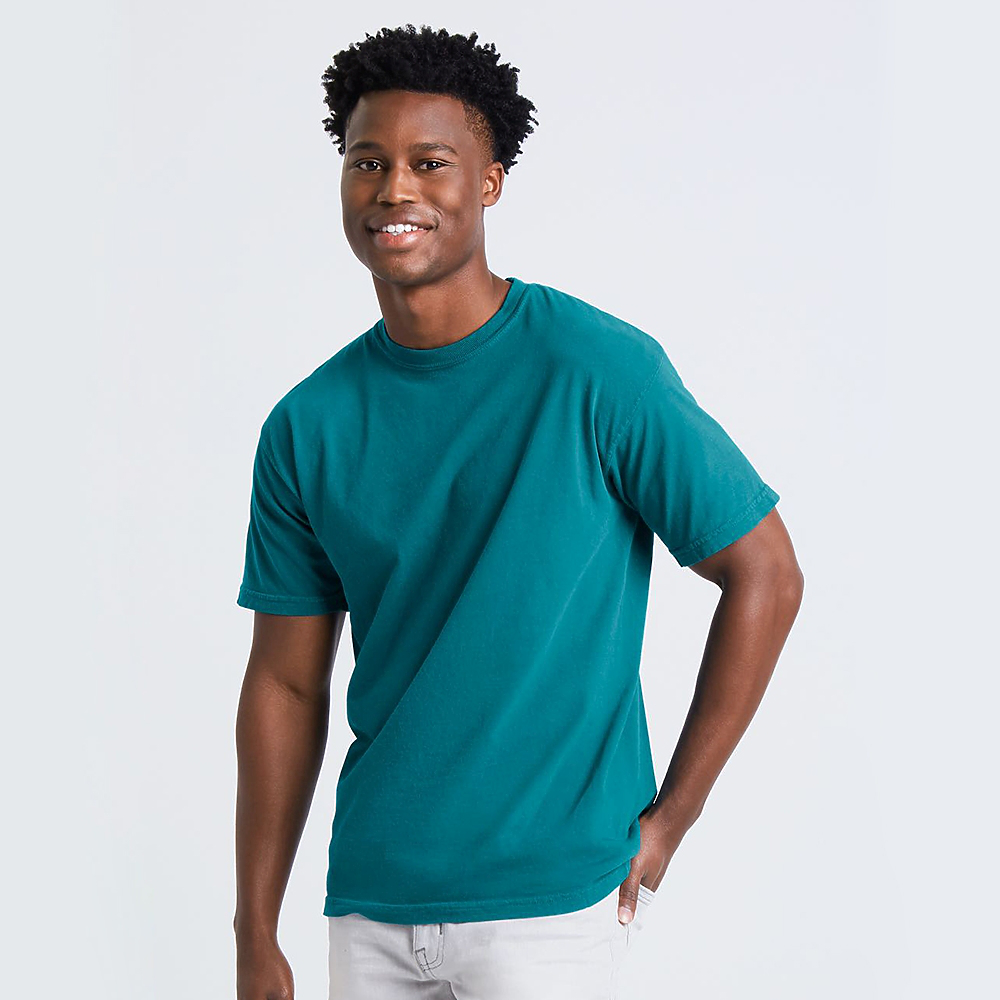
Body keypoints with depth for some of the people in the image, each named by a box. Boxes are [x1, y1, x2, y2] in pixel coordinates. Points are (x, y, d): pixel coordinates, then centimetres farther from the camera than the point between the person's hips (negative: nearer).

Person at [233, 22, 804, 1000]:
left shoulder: (599, 370, -10)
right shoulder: (307, 425, 2)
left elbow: (764, 576, -5)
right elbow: (286, 684, 6)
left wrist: (668, 818, -6)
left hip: (549, 893, -4)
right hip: (369, 897, 4)